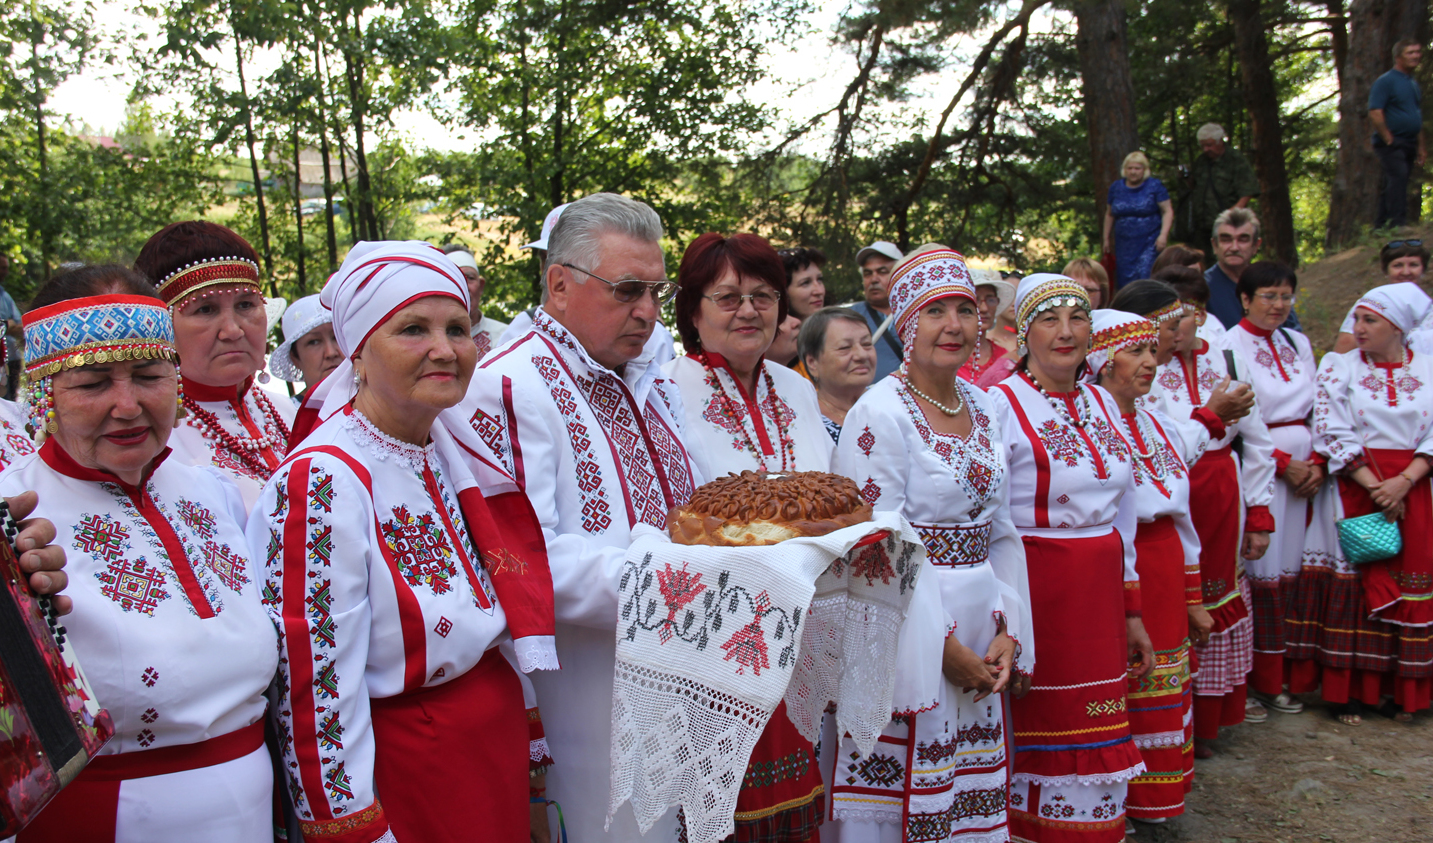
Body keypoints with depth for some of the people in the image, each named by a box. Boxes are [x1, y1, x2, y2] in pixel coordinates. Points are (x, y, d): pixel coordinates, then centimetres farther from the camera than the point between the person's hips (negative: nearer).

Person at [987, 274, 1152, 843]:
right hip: (1034, 593, -6)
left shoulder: (1102, 403, 12)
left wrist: (1131, 610, 17)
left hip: (1099, 599, 6)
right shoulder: (1000, 406, -9)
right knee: (1036, 744, 2)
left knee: (1096, 751, 11)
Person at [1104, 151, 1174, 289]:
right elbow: (1109, 214, 17)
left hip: (1149, 243, -4)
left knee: (1145, 276, -16)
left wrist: (1163, 234, -16)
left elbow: (1167, 211, -4)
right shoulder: (1116, 187, 9)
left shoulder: (1155, 186, -2)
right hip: (1124, 245, 4)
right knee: (1125, 281, 1)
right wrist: (1106, 239, 17)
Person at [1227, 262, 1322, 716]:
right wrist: (1283, 464, -11)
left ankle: (1279, 671, 13)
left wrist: (1318, 462, 1)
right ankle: (1263, 679, 3)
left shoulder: (1299, 344, 15)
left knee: (1290, 569, 5)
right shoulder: (1231, 345, -6)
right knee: (1263, 572, -6)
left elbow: (1315, 410, 16)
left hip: (1303, 467, 6)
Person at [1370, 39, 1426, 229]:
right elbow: (1375, 113, -16)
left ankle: (1380, 227, 15)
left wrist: (1421, 147, 19)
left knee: (1391, 185, 10)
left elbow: (1418, 118, 24)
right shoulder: (1385, 81, -7)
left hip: (1409, 144, 8)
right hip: (1391, 144, -8)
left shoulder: (1415, 84, 19)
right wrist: (1389, 140, -18)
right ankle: (1398, 224, -28)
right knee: (1398, 178, -22)